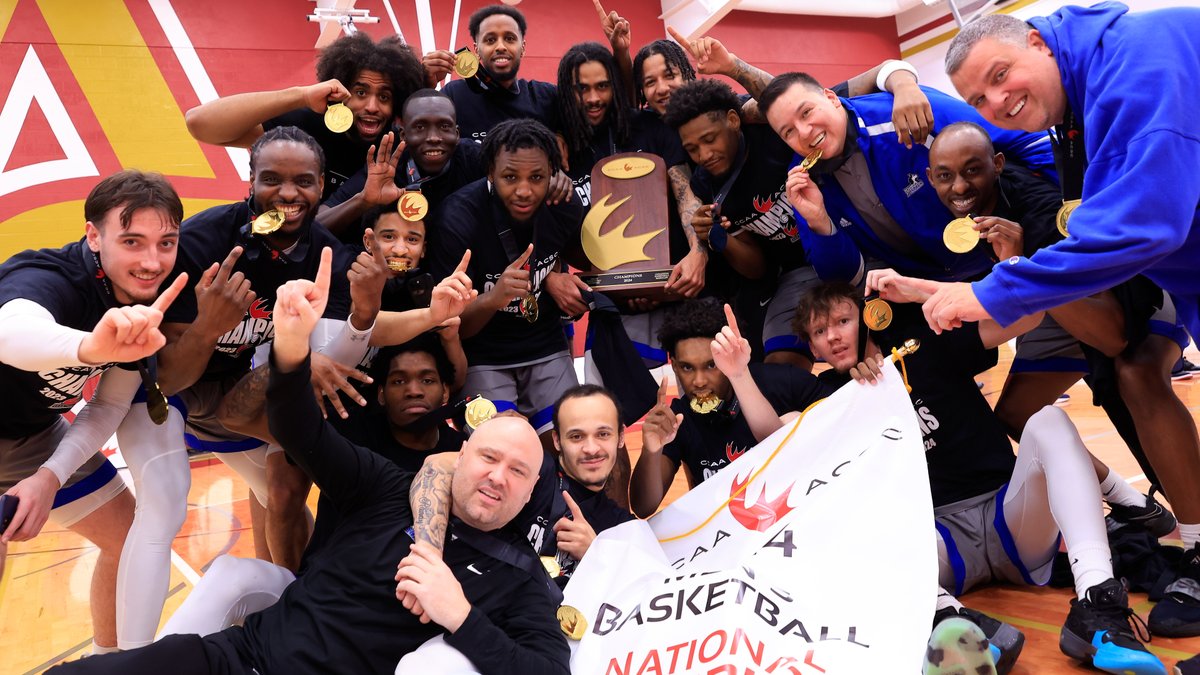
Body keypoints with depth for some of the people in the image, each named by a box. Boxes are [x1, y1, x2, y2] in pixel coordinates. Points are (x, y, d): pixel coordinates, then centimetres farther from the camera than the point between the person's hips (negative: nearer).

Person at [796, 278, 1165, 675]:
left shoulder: (926, 348, 6)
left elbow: (1027, 315, -7)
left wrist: (917, 290, -13)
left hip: (1007, 517, 0)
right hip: (937, 541, 0)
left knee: (1048, 421, -23)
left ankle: (1095, 605, -38)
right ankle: (951, 618, -49)